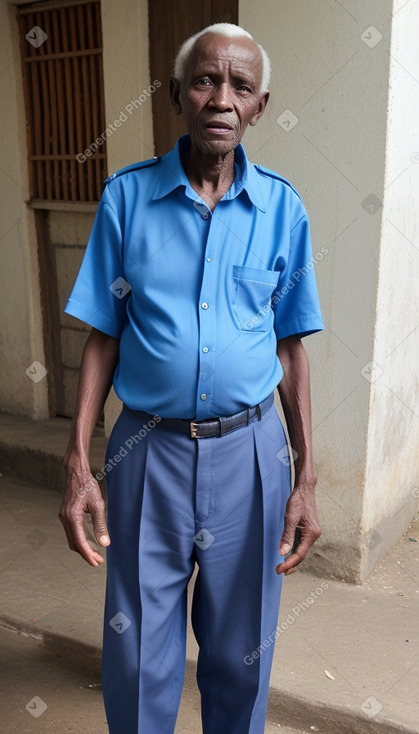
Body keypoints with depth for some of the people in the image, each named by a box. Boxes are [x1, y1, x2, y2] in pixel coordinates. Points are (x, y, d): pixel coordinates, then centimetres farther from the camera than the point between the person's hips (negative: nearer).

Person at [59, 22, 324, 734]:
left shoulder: (282, 207, -1)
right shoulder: (127, 195, -2)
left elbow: (289, 348, 3)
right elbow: (103, 337, 0)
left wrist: (305, 478, 1)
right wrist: (77, 466, -5)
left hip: (249, 452, 1)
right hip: (148, 449, 0)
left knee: (241, 654, 17)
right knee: (137, 656, 14)